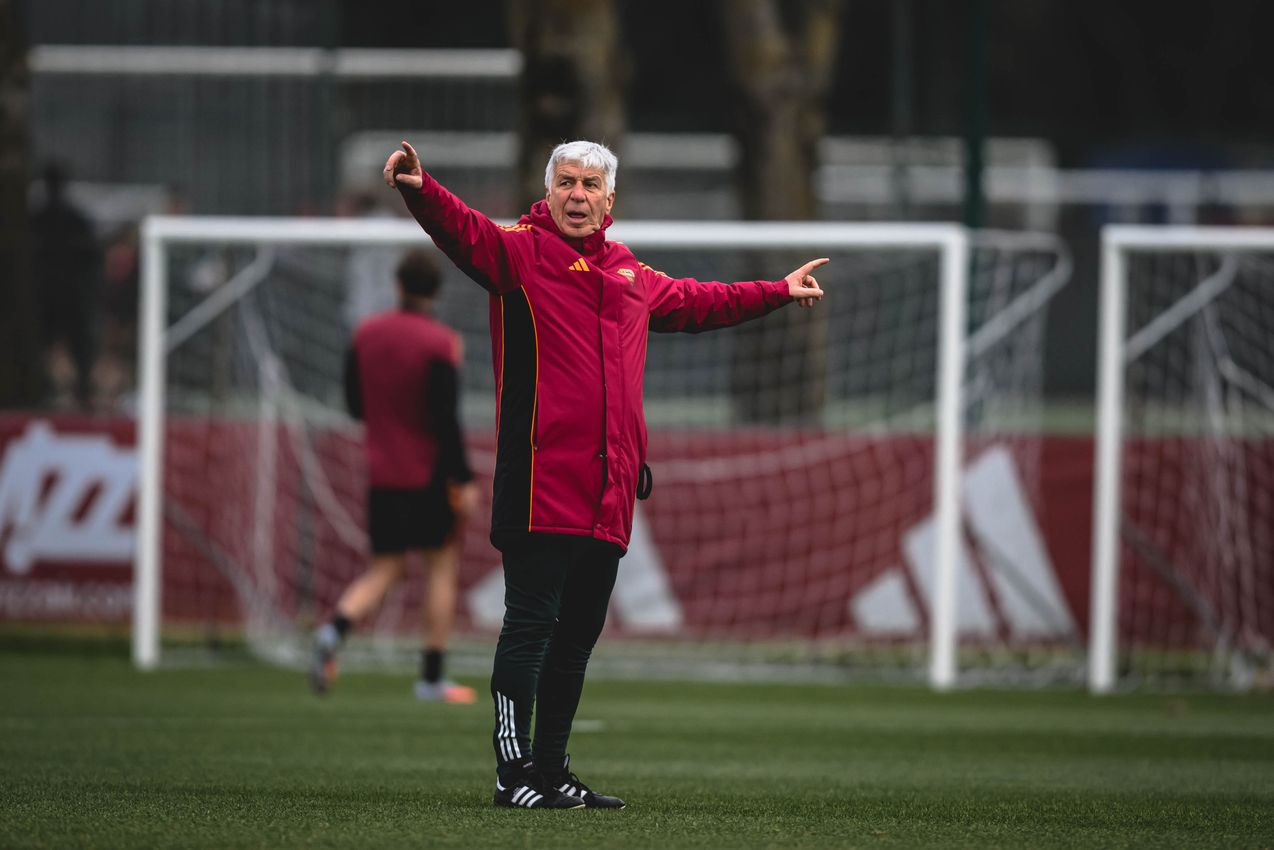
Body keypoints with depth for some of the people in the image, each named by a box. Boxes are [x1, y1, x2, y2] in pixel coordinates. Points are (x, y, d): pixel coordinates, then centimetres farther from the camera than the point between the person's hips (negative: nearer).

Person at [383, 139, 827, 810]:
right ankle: (513, 774, -8)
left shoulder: (631, 276, 21)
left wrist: (778, 292, 48)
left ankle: (552, 773, 18)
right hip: (541, 489, -7)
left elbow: (698, 302, 39)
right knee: (531, 623, -9)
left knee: (578, 635, 11)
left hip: (608, 495, 7)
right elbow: (464, 232, -19)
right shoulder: (520, 251, 1)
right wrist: (421, 191, -40)